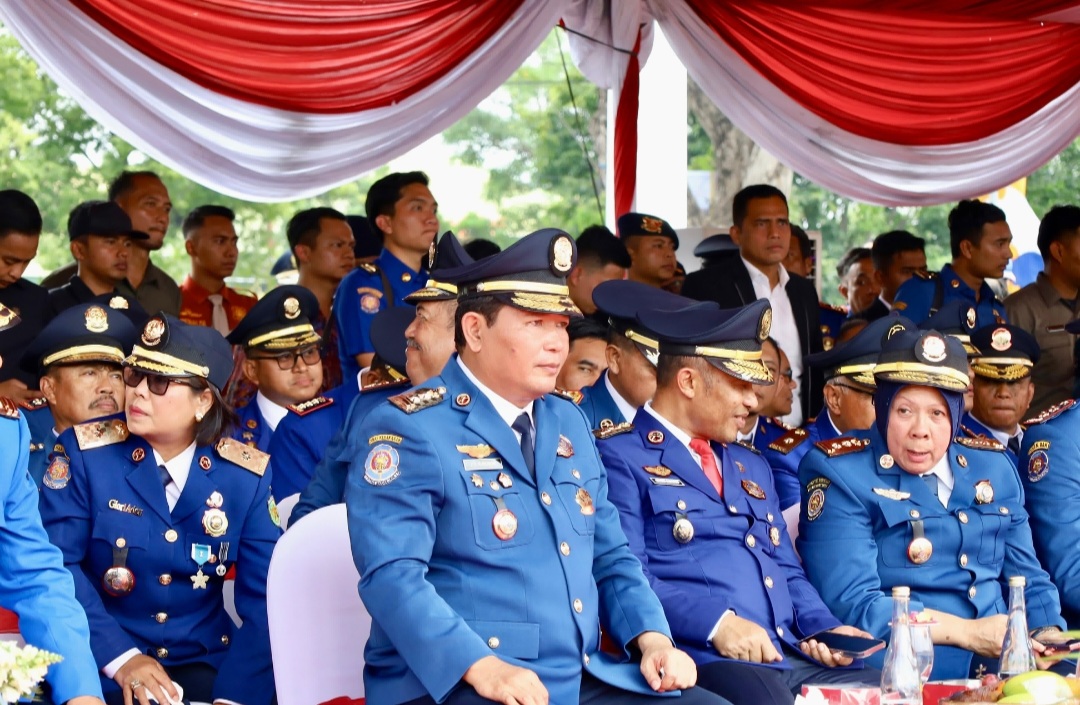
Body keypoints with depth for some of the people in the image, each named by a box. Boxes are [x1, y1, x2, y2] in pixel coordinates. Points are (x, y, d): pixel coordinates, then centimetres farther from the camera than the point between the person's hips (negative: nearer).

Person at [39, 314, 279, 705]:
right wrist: (118, 656, -20)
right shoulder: (86, 452, -5)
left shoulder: (246, 474, 0)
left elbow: (264, 596, -4)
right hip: (100, 666, -2)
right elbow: (56, 565, -9)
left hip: (205, 662, 2)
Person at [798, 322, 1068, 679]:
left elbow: (1028, 580, 22)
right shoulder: (838, 474, -1)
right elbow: (853, 603, -11)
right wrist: (968, 632, -15)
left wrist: (1048, 633, -1)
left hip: (1008, 661, 5)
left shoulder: (994, 469, 17)